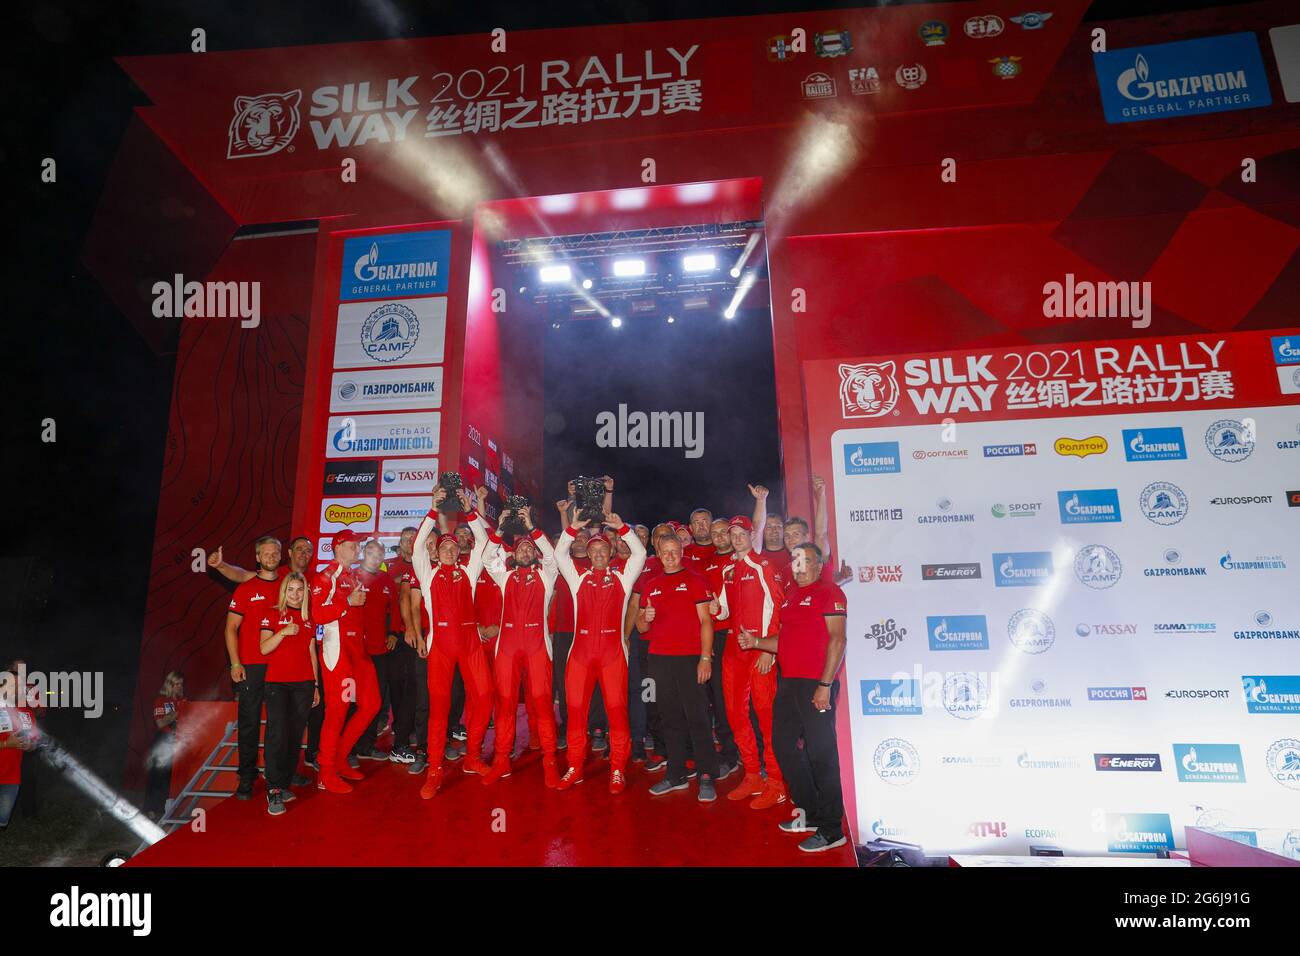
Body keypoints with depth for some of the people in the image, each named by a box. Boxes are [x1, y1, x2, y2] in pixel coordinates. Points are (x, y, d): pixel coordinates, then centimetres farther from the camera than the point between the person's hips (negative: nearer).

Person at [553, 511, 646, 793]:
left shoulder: (621, 578, 10)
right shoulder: (578, 578, 15)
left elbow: (640, 554, 1)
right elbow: (560, 555, 8)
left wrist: (621, 528, -3)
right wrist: (574, 527, 0)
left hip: (613, 652, -2)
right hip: (580, 650, 2)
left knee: (617, 709, -1)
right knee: (576, 709, 3)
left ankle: (618, 770, 9)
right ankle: (575, 768, 15)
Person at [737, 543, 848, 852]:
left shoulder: (829, 592, -7)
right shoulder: (790, 596, 17)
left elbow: (837, 639, -14)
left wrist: (825, 684, -19)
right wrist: (756, 642, 8)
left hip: (816, 685, -9)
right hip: (788, 683, 9)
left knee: (821, 754, -2)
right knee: (782, 744, 14)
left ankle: (831, 830, 11)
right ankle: (810, 814, 29)